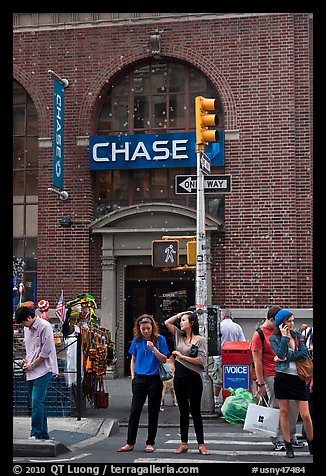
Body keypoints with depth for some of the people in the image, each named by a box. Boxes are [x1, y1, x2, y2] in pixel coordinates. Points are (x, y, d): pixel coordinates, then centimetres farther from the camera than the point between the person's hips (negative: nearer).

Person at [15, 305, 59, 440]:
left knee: (37, 402, -15)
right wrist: (26, 359, 8)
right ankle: (43, 434, 16)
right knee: (38, 403, 10)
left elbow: (46, 351, -14)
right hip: (31, 372, 8)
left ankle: (36, 434, -13)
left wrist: (32, 365, -11)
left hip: (43, 370, -8)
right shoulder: (27, 328, 14)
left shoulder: (44, 327, -12)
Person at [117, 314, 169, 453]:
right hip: (139, 379, 2)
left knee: (153, 412, 5)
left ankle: (150, 443, 13)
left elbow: (164, 360, -4)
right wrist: (133, 376, 6)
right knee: (135, 410, -1)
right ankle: (130, 443, 5)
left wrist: (153, 349, -18)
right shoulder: (136, 340, 6)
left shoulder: (159, 339, -1)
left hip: (155, 379, -2)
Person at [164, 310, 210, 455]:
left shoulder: (200, 340, -5)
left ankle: (201, 444, 6)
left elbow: (201, 360, -12)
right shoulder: (179, 335, 10)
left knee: (195, 410, -1)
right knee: (183, 411, 9)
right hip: (179, 377, 5)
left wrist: (182, 356, -9)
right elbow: (167, 322, 9)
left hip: (194, 378, -5)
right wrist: (180, 314, 7)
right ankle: (184, 444, 15)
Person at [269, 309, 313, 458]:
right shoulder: (274, 338, 1)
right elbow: (281, 354, -14)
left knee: (305, 415, -2)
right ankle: (288, 446, 14)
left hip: (298, 377, 1)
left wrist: (286, 358, -11)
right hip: (282, 377, -1)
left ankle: (311, 445, 15)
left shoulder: (297, 335, 9)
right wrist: (284, 337, -12)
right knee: (284, 412, 4)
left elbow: (304, 353, -5)